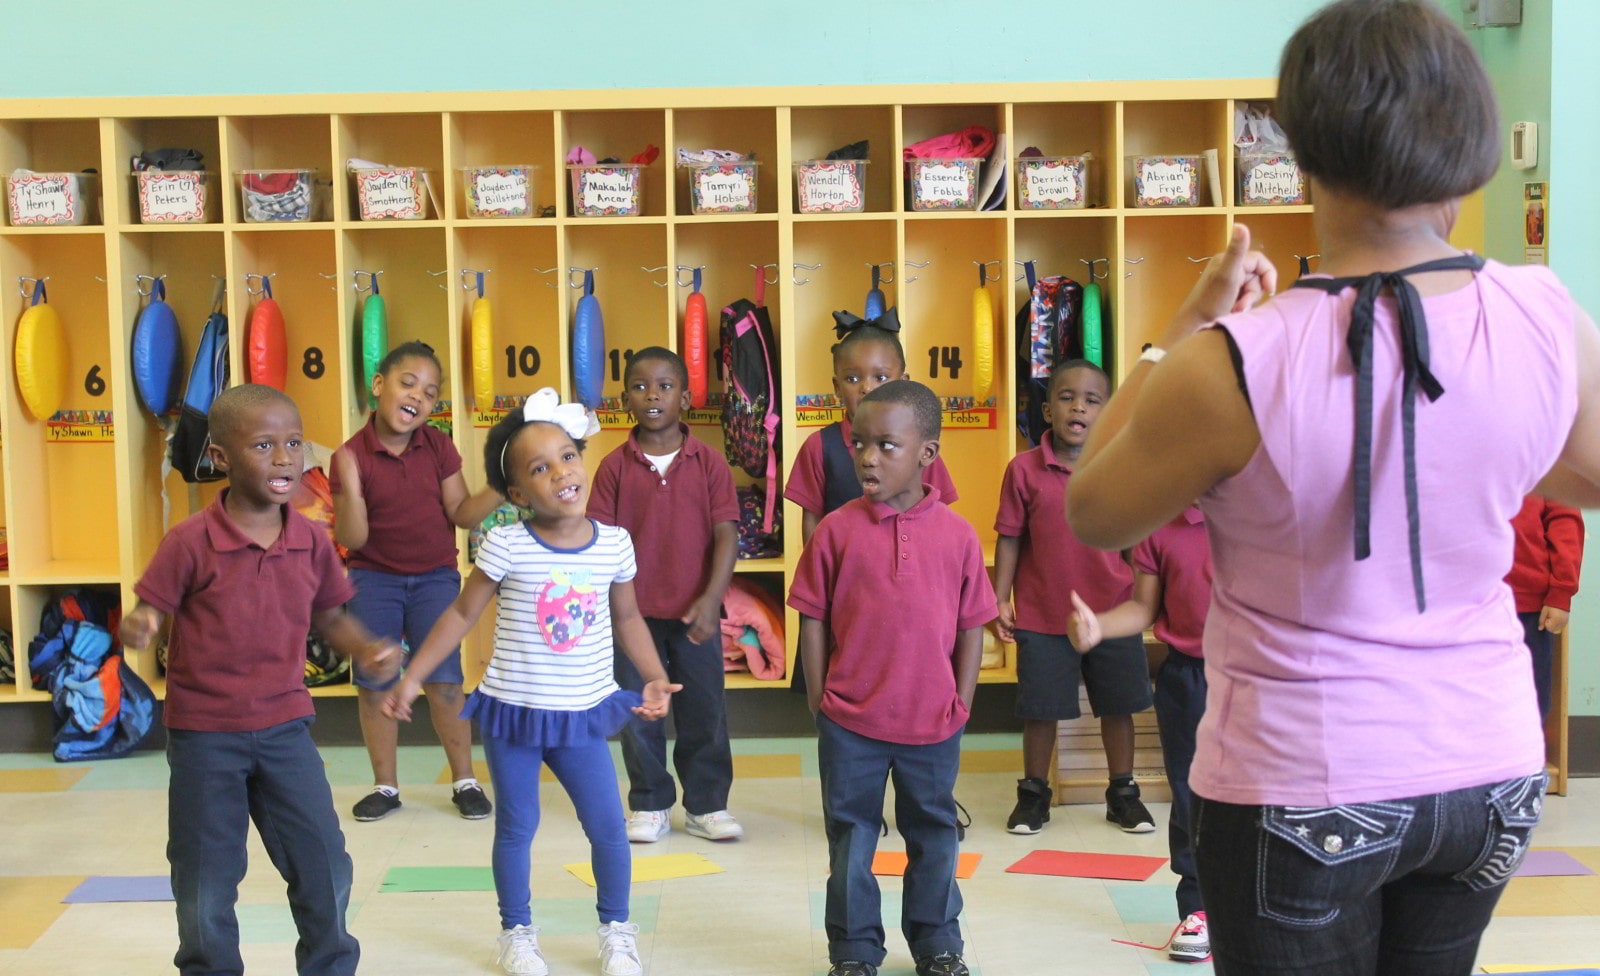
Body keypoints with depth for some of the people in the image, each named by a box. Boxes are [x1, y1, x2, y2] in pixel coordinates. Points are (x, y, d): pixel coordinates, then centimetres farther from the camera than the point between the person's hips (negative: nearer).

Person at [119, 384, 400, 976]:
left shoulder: (312, 544, -2)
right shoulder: (191, 543, -14)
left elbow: (330, 617, 9)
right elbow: (150, 613, -10)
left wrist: (366, 649, -10)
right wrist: (135, 630, -33)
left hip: (284, 727, 3)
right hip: (203, 735, -3)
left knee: (324, 866, 7)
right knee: (206, 882, 9)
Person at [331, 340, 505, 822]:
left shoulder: (438, 447, -5)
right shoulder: (352, 456, -12)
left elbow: (461, 513, -3)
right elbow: (351, 539, -13)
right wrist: (349, 488, -29)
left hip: (435, 578, 1)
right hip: (374, 582, -1)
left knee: (444, 682, 1)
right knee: (373, 685, 6)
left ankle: (465, 780, 15)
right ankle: (385, 785, 22)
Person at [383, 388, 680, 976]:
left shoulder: (615, 543, -5)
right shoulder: (506, 545, -13)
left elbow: (627, 618, 10)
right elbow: (461, 614, -3)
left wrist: (655, 678, 0)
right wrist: (411, 679, -3)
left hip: (583, 715, 2)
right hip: (512, 712, -1)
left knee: (608, 827, 5)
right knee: (516, 828, 12)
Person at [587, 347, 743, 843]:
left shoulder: (708, 463, -3)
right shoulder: (615, 467, -1)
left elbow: (726, 535, -6)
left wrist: (710, 600, -15)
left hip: (695, 612, 0)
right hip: (634, 611, 1)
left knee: (705, 712, 8)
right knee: (638, 712, 9)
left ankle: (706, 805, 22)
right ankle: (650, 805, 24)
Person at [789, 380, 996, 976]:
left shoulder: (957, 534, -5)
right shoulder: (836, 530, -7)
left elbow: (971, 626, 2)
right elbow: (812, 621, -2)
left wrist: (961, 705, -1)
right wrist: (819, 703, -3)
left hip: (933, 723, 1)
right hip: (850, 721, -1)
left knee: (934, 836, 17)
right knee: (851, 839, 11)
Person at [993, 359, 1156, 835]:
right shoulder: (1024, 469, -6)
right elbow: (1010, 539, -1)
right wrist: (1001, 599, -5)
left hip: (1112, 613, 2)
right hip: (1042, 615, -1)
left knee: (1118, 706, 13)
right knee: (1040, 709, 9)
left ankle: (1123, 793, 30)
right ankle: (1033, 793, 26)